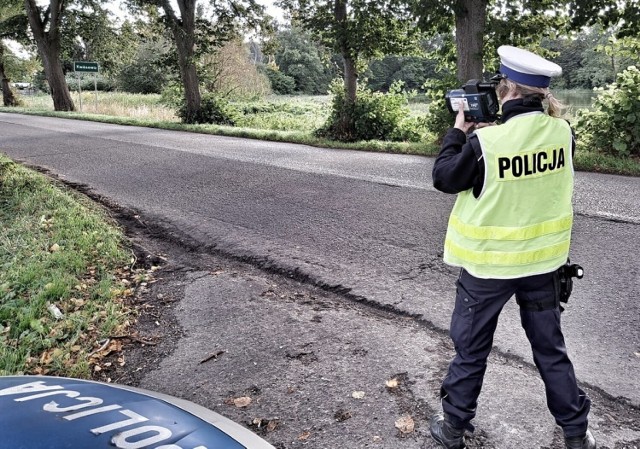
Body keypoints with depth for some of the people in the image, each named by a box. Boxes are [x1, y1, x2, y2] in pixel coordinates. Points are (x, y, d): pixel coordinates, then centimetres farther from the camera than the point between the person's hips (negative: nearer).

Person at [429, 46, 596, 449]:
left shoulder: (484, 142, -22)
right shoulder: (563, 131, -6)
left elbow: (444, 179, -8)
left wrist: (458, 132, 2)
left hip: (489, 263, -4)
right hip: (544, 259, 4)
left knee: (471, 349, 13)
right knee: (551, 347, 20)